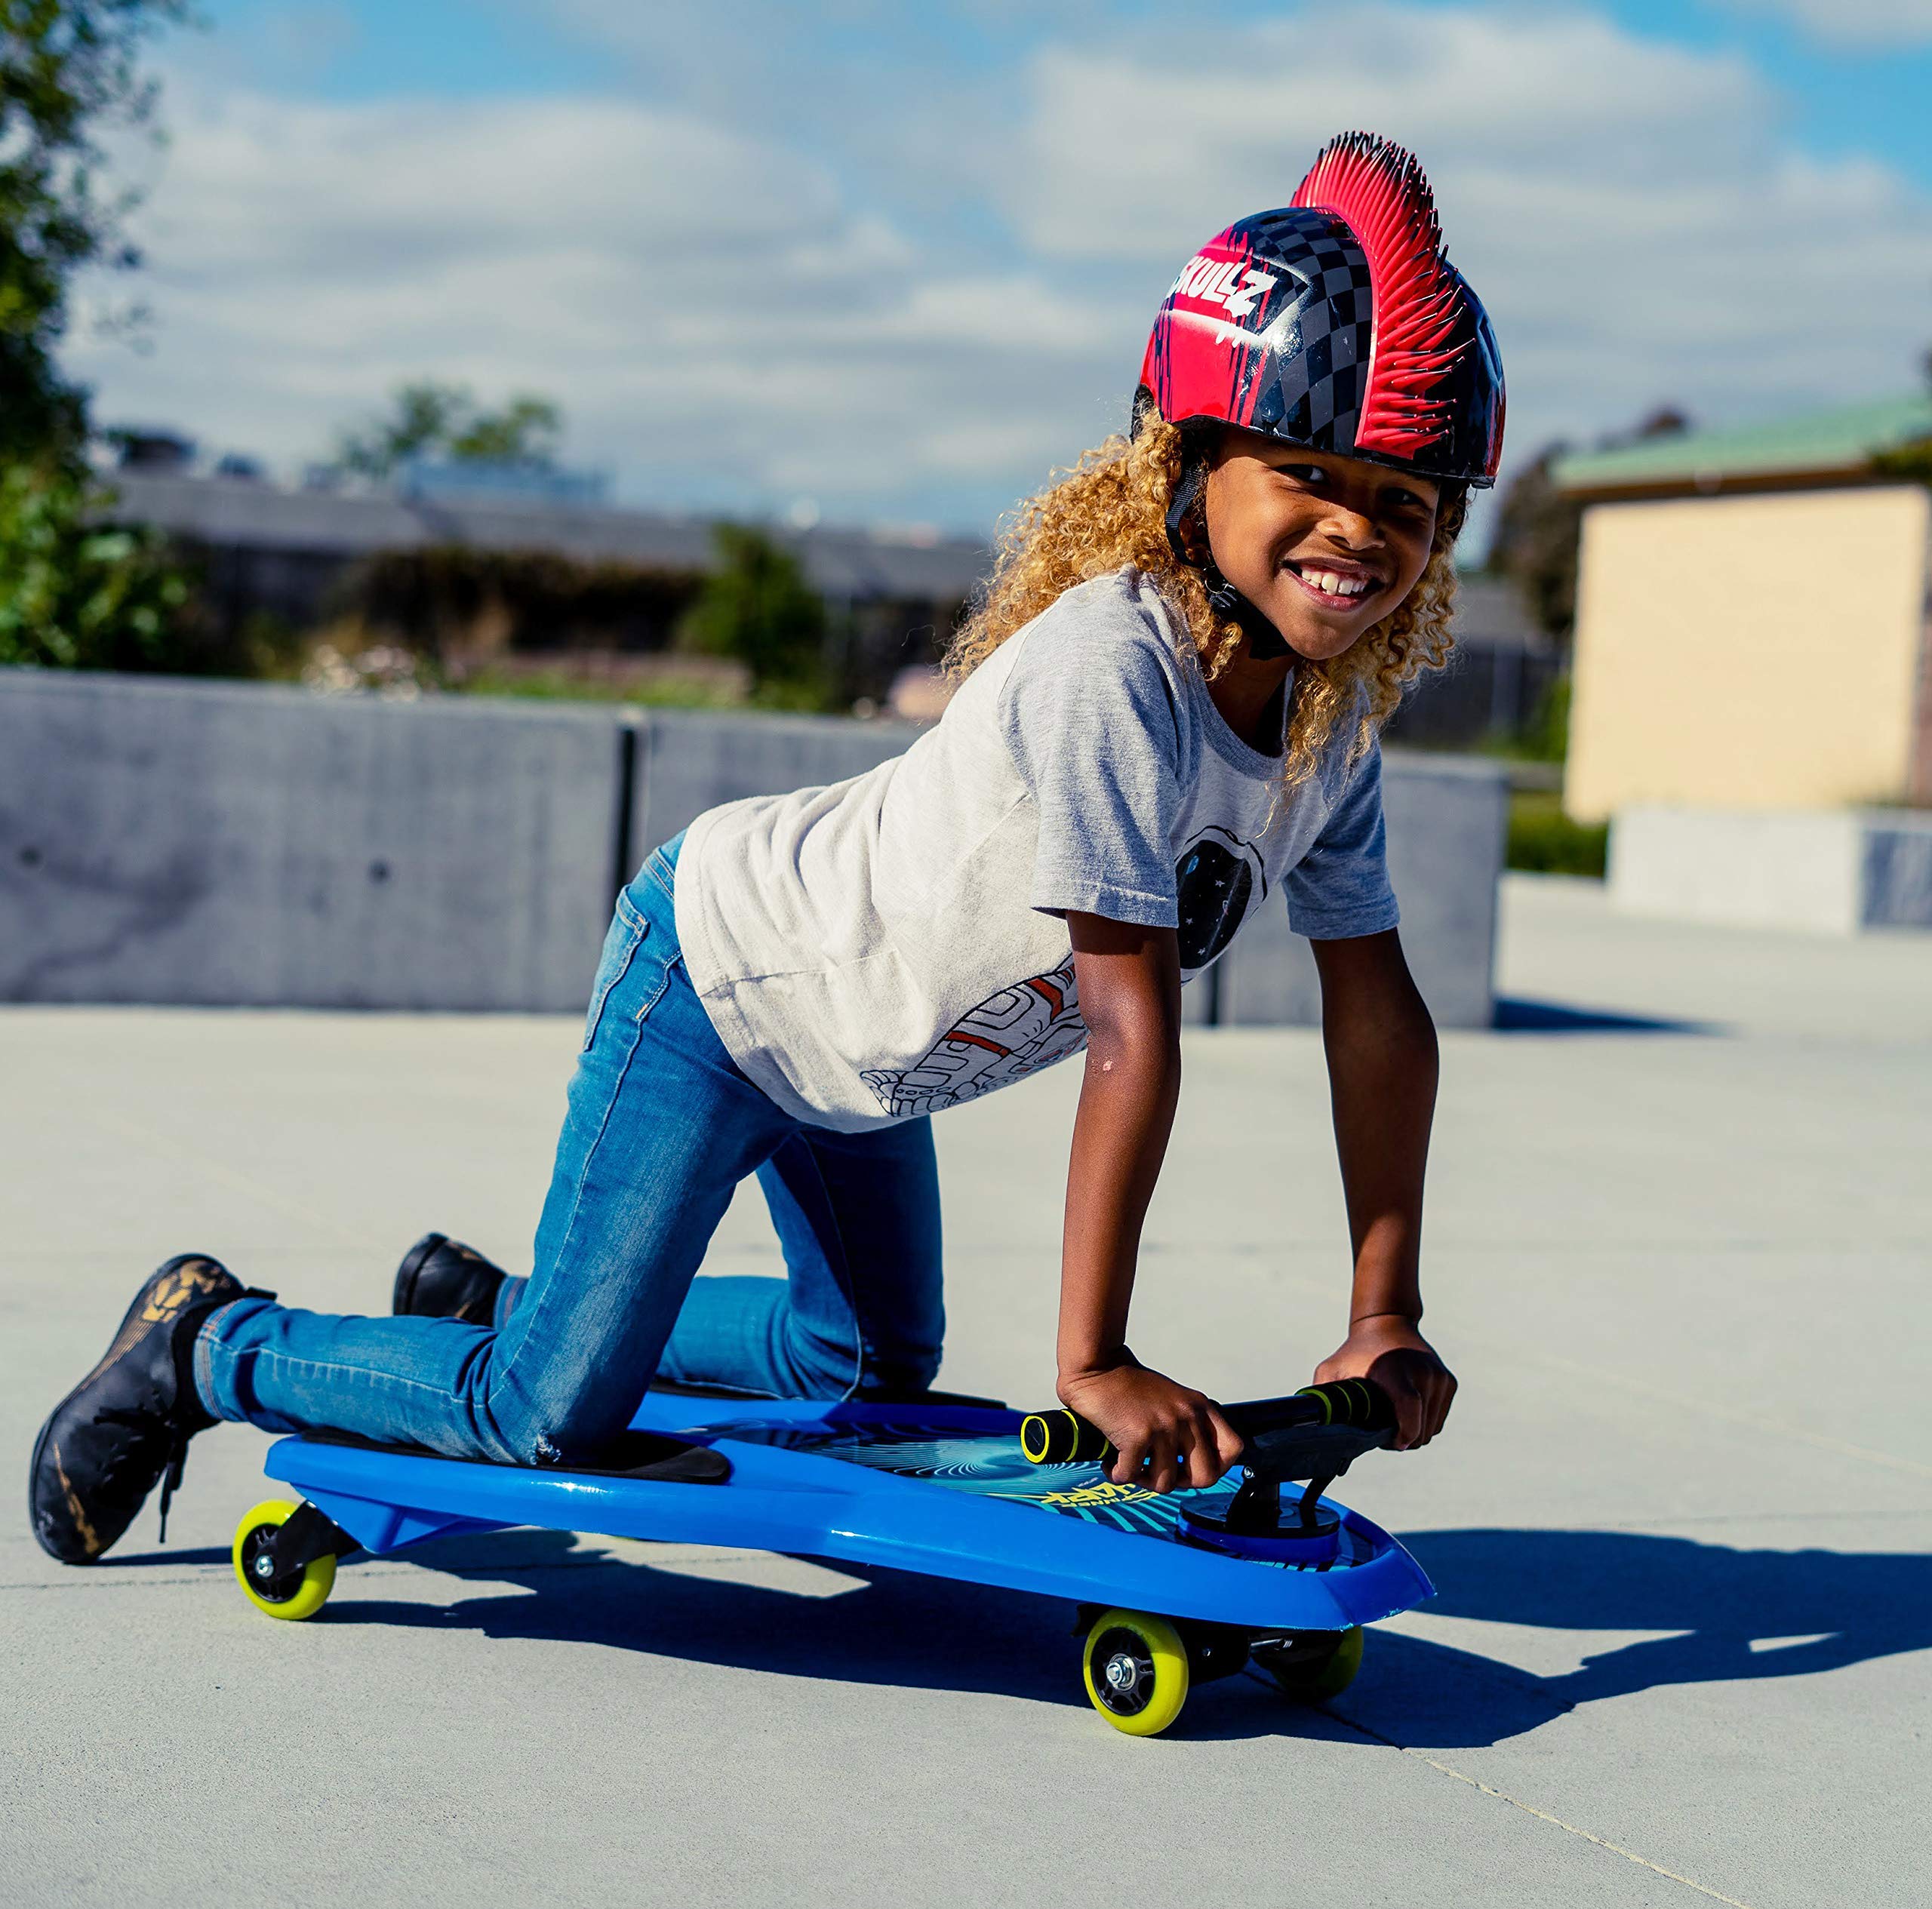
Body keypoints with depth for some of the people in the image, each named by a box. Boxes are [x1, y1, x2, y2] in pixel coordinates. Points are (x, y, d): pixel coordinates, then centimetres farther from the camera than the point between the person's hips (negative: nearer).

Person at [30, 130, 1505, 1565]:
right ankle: (212, 1341, 14)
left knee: (873, 1369, 26)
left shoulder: (1332, 718, -9)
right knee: (549, 1421, -11)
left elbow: (1381, 1016, -4)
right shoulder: (1106, 667, -35)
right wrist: (1094, 1362, -37)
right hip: (724, 974, -9)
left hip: (850, 1035, 9)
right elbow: (1134, 1032, -37)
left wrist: (1384, 1322, -6)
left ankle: (489, 1306, 39)